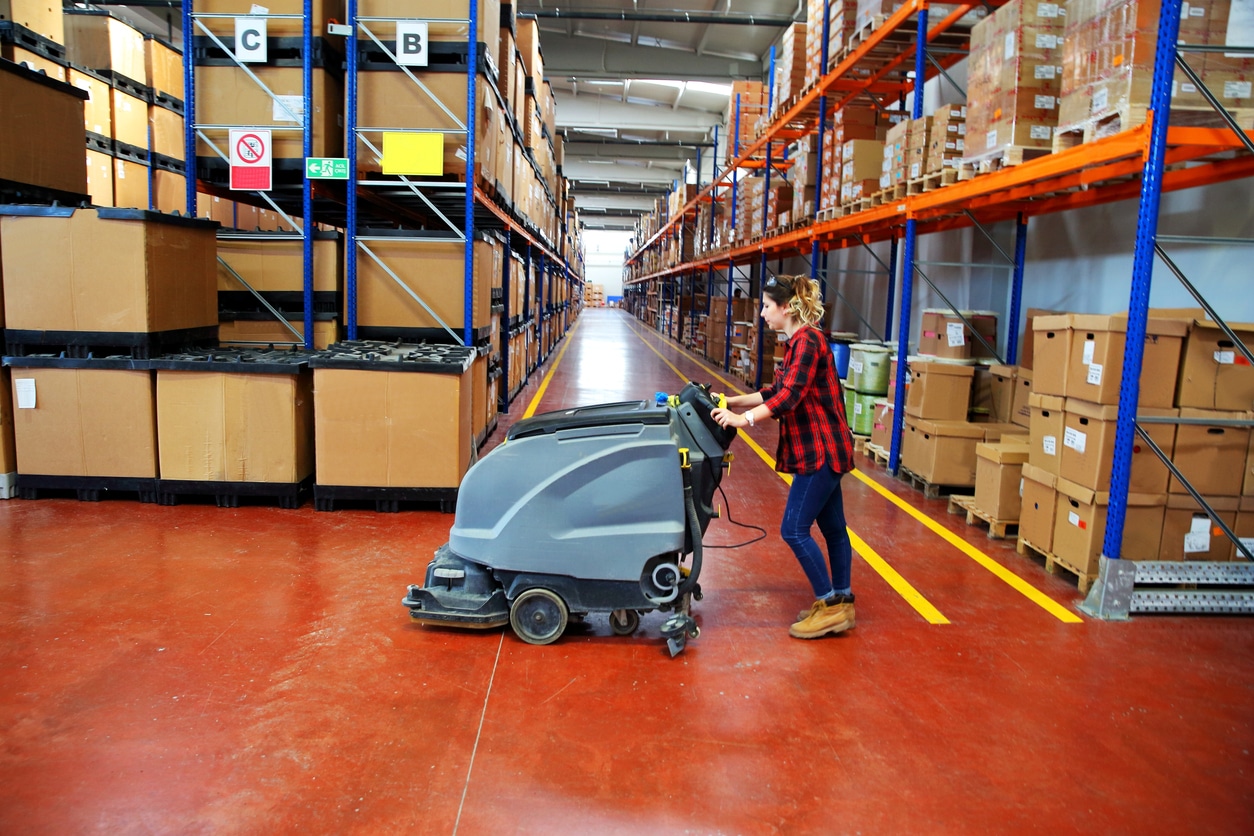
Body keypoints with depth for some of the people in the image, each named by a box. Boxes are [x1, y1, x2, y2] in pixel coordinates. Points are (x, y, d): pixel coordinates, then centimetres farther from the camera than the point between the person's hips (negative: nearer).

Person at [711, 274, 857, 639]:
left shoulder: (808, 341, -17)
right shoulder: (797, 342, 14)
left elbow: (790, 395, -28)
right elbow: (776, 391, 19)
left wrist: (744, 419, -32)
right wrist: (734, 401, 15)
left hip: (821, 450, -10)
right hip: (819, 450, 10)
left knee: (794, 529, -7)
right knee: (832, 527, 15)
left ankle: (830, 606, 4)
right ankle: (841, 604, 25)